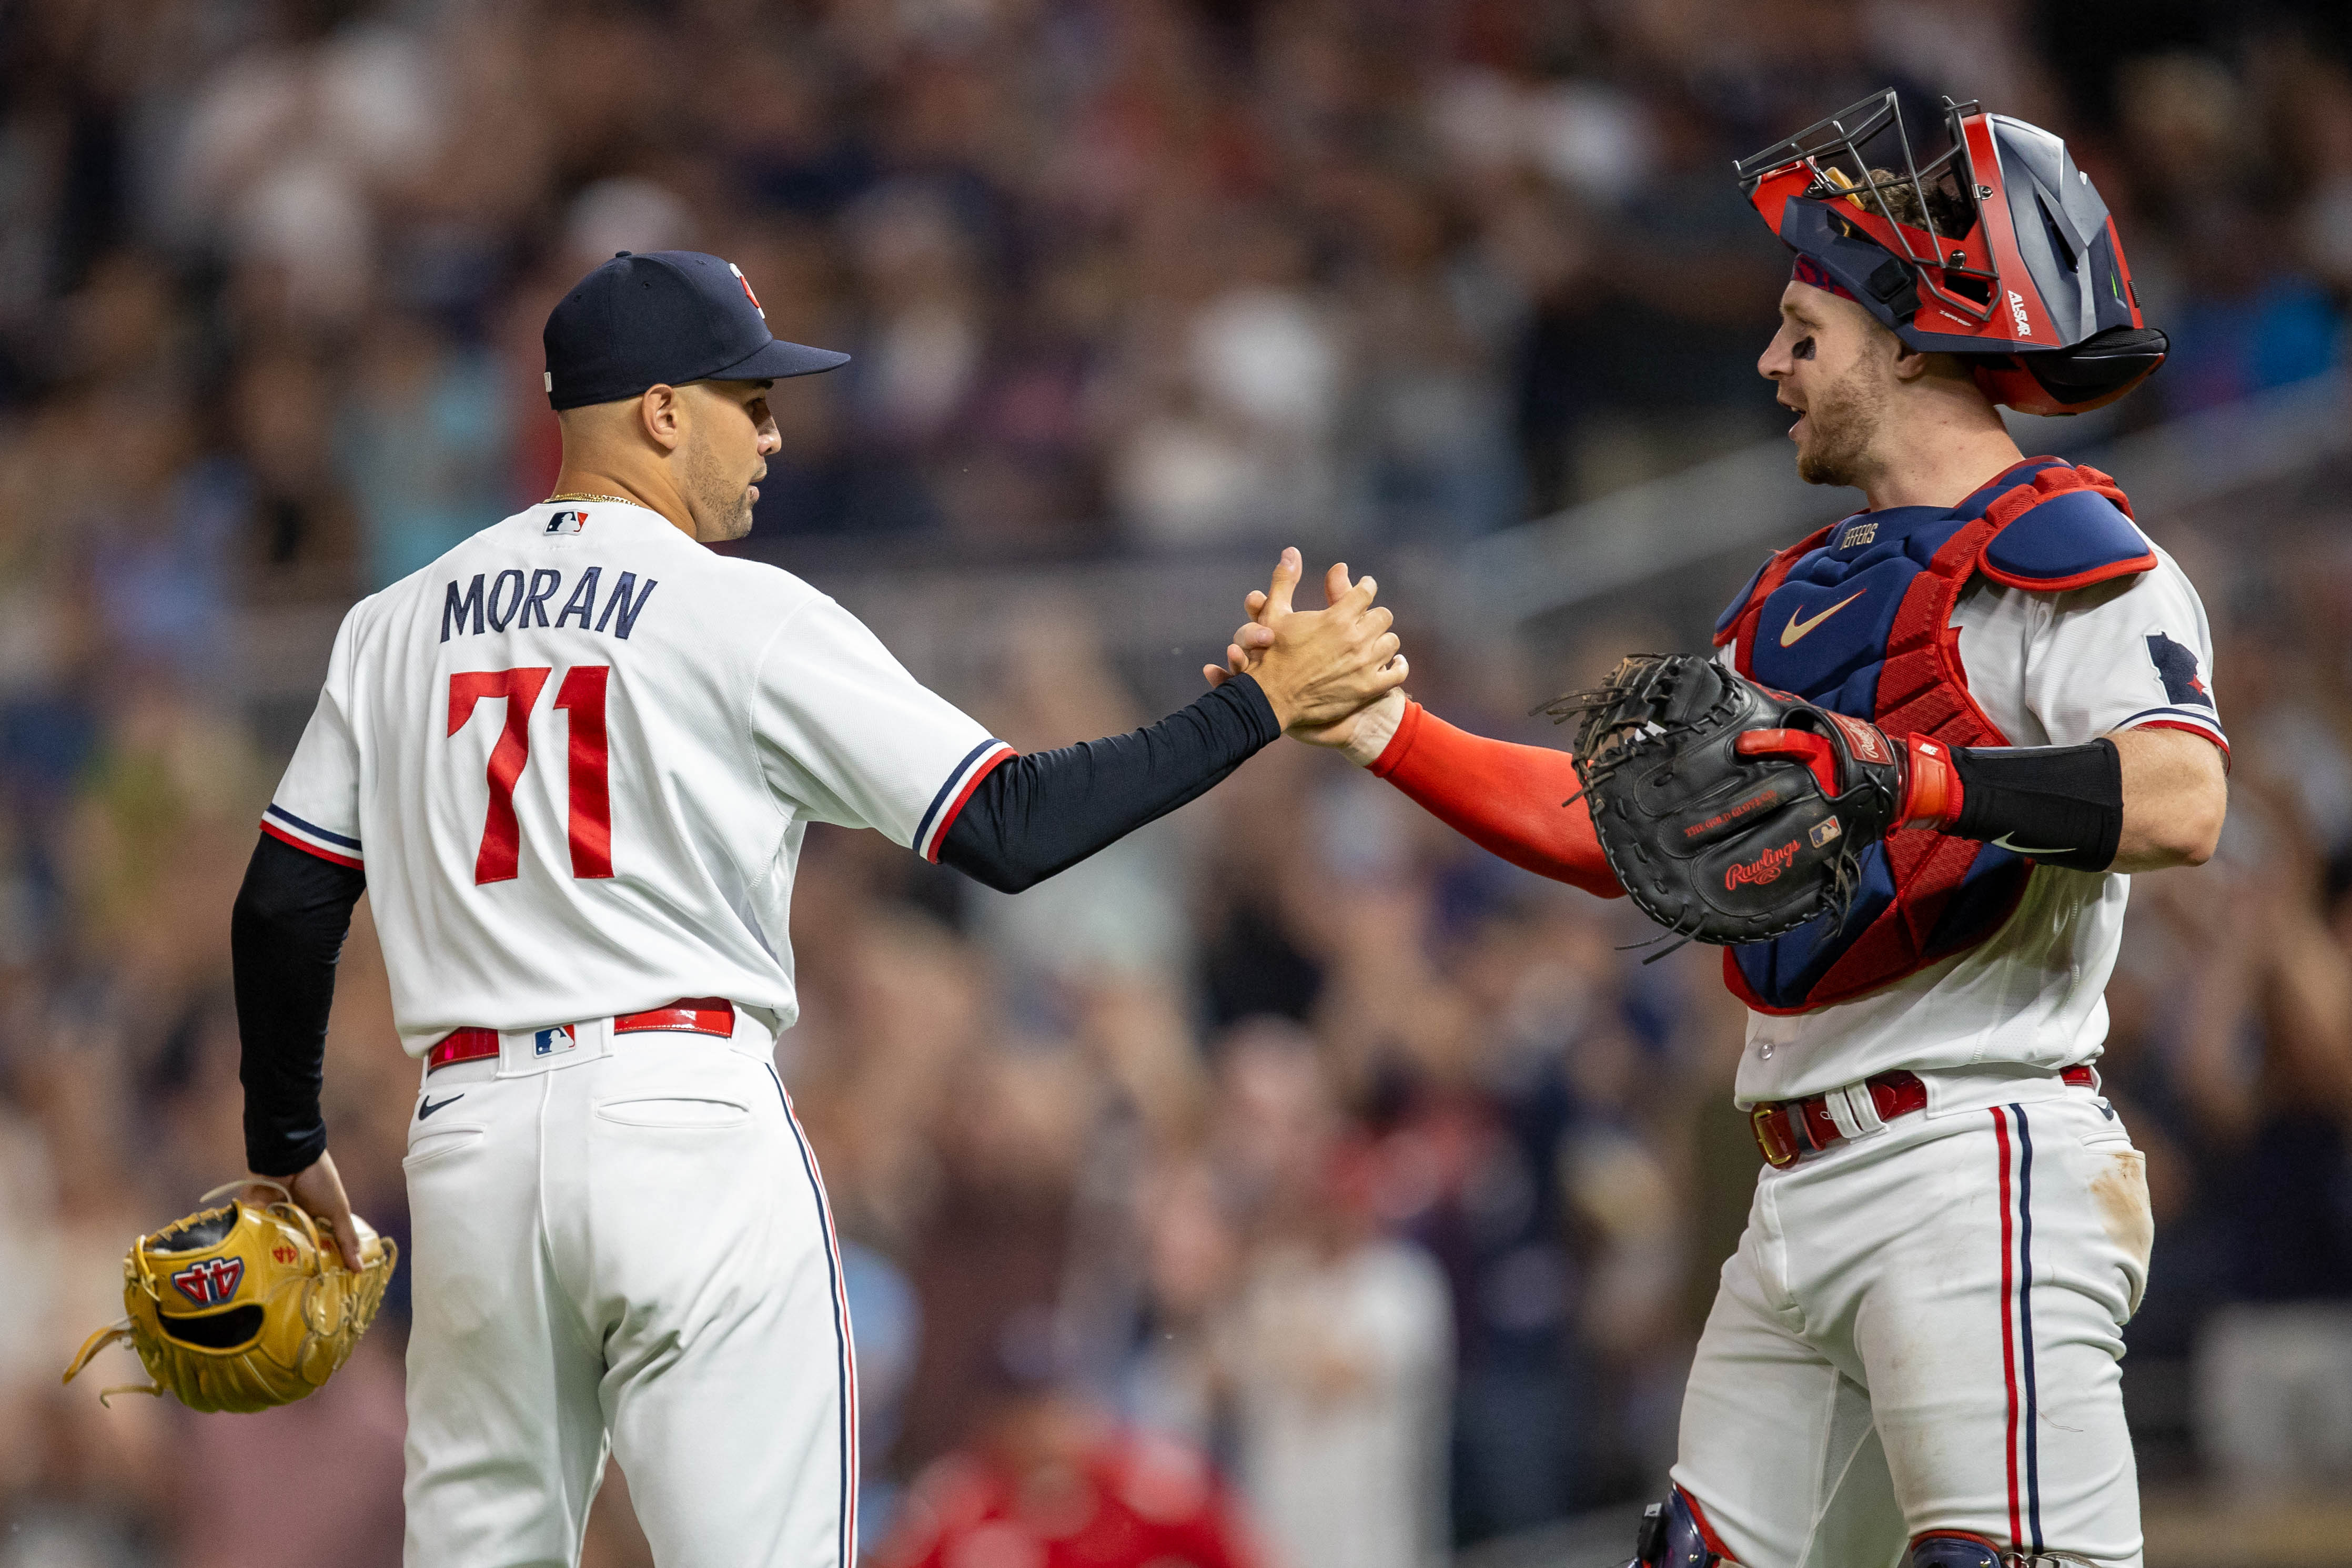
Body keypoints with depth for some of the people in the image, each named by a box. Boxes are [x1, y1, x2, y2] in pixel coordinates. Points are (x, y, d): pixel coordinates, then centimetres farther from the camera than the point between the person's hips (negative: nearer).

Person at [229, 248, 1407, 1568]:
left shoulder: (394, 628, 13)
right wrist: (1266, 706, 2)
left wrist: (288, 1146, 27)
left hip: (472, 1137, 5)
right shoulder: (747, 617, -2)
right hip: (687, 1115, -5)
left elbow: (284, 908, 13)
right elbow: (1010, 830, -5)